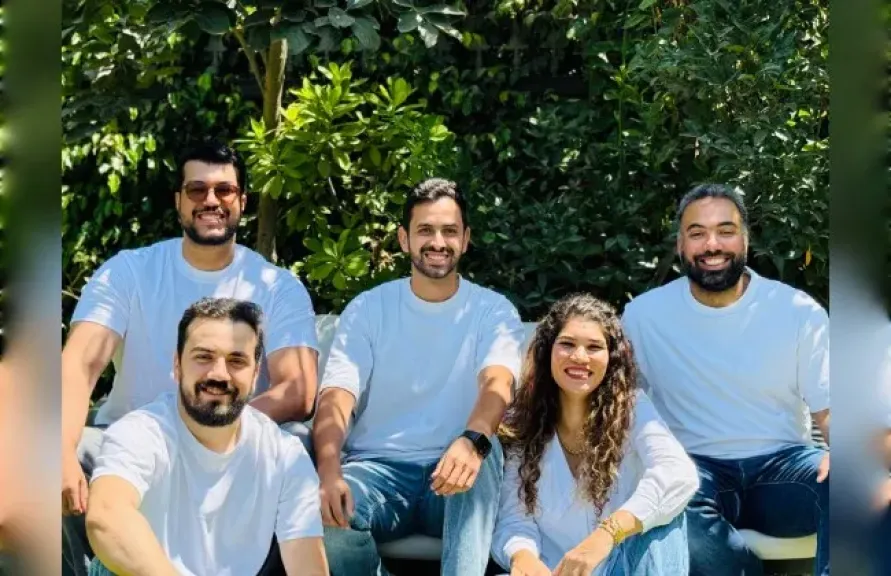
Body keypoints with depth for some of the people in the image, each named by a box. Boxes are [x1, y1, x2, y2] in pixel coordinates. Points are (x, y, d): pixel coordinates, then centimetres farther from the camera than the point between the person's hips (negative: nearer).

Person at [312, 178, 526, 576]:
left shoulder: (494, 311, 2)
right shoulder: (368, 308, 4)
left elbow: (496, 384, -19)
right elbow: (335, 398, -9)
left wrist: (472, 442, -44)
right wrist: (329, 474, -31)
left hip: (453, 472, 0)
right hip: (378, 467, 1)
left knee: (483, 451, -35)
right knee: (325, 511, -32)